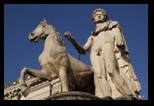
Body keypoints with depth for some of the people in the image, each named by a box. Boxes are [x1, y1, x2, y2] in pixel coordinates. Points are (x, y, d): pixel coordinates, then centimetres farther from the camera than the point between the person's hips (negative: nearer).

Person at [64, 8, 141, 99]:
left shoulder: (112, 25, 34)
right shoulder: (93, 36, 41)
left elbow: (117, 33, 11)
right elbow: (83, 51, 32)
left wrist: (119, 42, -14)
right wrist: (71, 39, 17)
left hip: (108, 45, -2)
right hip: (95, 53, 3)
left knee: (111, 70, -34)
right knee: (100, 75, -29)